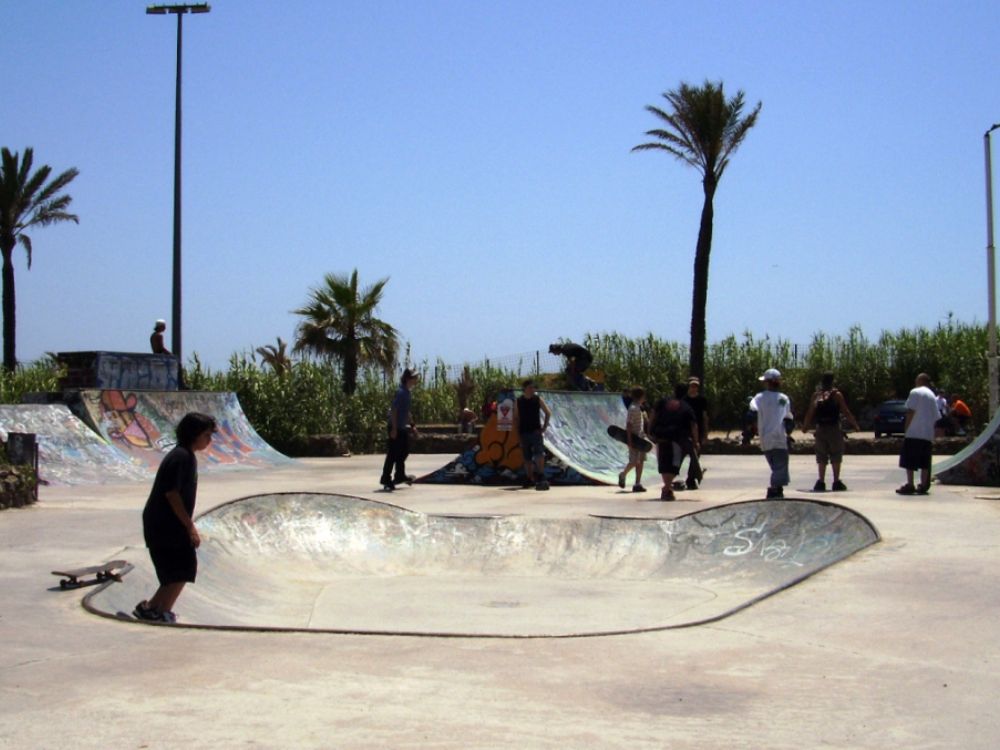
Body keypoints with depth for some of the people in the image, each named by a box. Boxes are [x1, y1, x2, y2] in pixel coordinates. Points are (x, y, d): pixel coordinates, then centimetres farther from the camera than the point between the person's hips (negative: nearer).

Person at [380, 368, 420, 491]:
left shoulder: (408, 392, 11)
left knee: (404, 451, 16)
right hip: (395, 427, -9)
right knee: (393, 454, -5)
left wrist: (412, 425, 22)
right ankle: (386, 480, 0)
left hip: (402, 427, 10)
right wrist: (394, 428, -23)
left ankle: (400, 476, 28)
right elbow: (394, 410, -21)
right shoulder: (401, 392, -17)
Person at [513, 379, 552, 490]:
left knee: (539, 455, -18)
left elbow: (548, 413, 6)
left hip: (536, 432, -2)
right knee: (527, 458, 8)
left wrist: (544, 428, -2)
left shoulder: (538, 399, 0)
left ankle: (541, 479, -20)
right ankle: (530, 479, 19)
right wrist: (517, 434, 1)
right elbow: (516, 418, 7)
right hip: (524, 433, 2)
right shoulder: (518, 402, 2)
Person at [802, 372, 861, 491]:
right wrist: (855, 424, 2)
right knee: (836, 457, 5)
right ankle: (836, 482, 4)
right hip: (834, 428, -3)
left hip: (820, 429, 3)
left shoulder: (816, 395, 4)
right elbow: (845, 412, -6)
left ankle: (821, 482, 5)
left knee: (821, 457, 9)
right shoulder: (836, 394, -4)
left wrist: (805, 426, 13)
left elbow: (810, 413, 3)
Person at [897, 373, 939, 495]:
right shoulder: (932, 396, 16)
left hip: (914, 433, -7)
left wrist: (906, 429, -6)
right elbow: (936, 417, 16)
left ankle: (910, 485, -8)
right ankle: (923, 485, 7)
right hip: (928, 434, 7)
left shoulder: (915, 392, -4)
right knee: (924, 462, 8)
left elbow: (911, 412, -10)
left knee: (909, 460, -4)